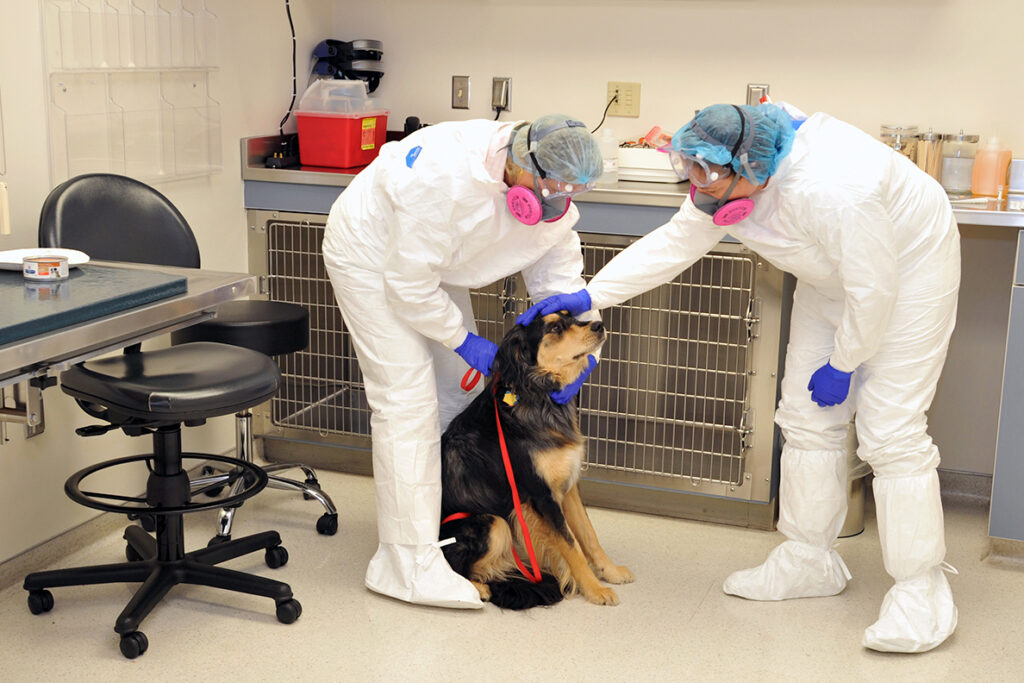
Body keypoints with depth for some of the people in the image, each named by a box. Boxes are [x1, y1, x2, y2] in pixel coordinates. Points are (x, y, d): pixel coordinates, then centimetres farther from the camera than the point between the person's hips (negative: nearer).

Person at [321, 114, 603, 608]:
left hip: (431, 260, 8)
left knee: (456, 390, 10)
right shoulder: (449, 178, -39)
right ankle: (410, 564, -14)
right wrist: (465, 341, -20)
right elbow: (408, 286, -30)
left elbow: (560, 277, -5)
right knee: (408, 396, -15)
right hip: (372, 253, -8)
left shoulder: (551, 196, -16)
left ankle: (452, 518, 27)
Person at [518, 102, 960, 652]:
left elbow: (874, 286, -29)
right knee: (807, 417, 7)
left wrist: (843, 364, -16)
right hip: (833, 276, 8)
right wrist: (589, 296, -9)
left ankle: (922, 589, -3)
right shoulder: (726, 180, -16)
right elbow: (673, 243, -5)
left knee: (891, 430, -13)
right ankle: (809, 560, 21)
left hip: (906, 269, -8)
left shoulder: (830, 190, -40)